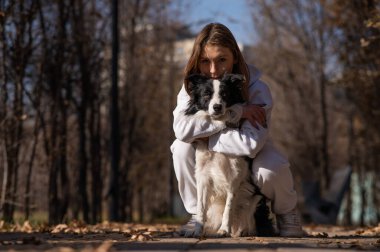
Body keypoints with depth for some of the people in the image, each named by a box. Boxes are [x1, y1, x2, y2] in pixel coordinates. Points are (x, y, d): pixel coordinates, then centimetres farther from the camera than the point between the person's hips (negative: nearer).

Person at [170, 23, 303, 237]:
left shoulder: (257, 90, -26)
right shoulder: (192, 85, -17)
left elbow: (251, 144, -39)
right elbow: (181, 128, -36)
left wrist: (204, 136, -29)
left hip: (250, 160, -3)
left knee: (272, 169, -36)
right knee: (182, 147, -26)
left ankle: (287, 212, 0)